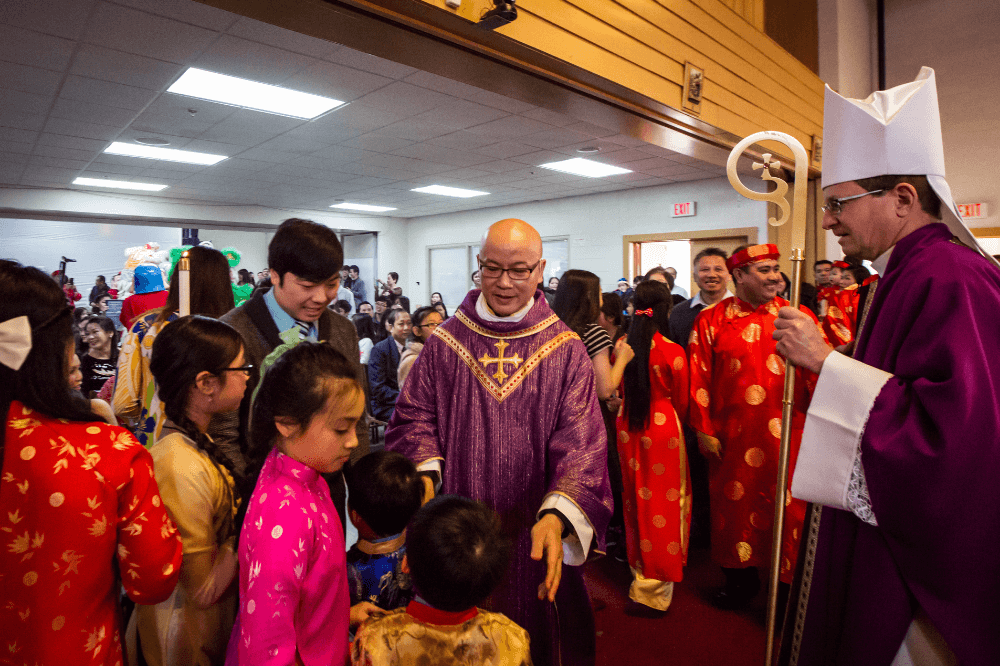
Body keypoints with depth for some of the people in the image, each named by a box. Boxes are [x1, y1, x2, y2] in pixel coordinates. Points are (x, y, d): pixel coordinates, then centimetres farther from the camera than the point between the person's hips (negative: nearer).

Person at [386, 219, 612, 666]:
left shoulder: (566, 351, -6)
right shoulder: (444, 342, 0)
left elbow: (581, 440, -14)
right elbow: (415, 417, -1)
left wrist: (556, 516, -29)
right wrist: (425, 474, -21)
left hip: (534, 533, -1)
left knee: (533, 627, 17)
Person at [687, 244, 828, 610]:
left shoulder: (798, 316, 4)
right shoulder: (711, 320, 2)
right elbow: (699, 377, 0)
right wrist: (704, 429, -2)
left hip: (787, 437, 0)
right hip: (732, 438, 1)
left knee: (788, 510, 5)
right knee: (735, 505, 13)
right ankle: (740, 578, 34)